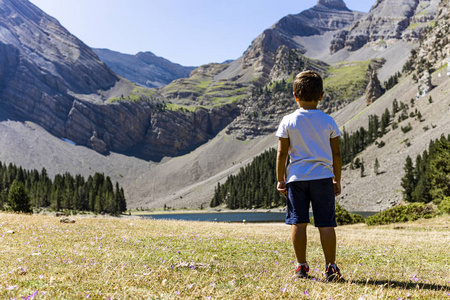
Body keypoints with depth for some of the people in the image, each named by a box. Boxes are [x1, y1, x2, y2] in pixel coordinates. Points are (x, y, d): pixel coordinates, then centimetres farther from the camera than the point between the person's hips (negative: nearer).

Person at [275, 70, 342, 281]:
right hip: (322, 177, 1)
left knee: (298, 223, 5)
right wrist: (337, 179, 14)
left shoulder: (288, 121, -1)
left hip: (296, 177, 0)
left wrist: (280, 179, 7)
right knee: (326, 224, 3)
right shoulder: (328, 121, 2)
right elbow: (336, 153, 4)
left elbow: (282, 153, -1)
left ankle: (301, 267, 9)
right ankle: (331, 267, 6)